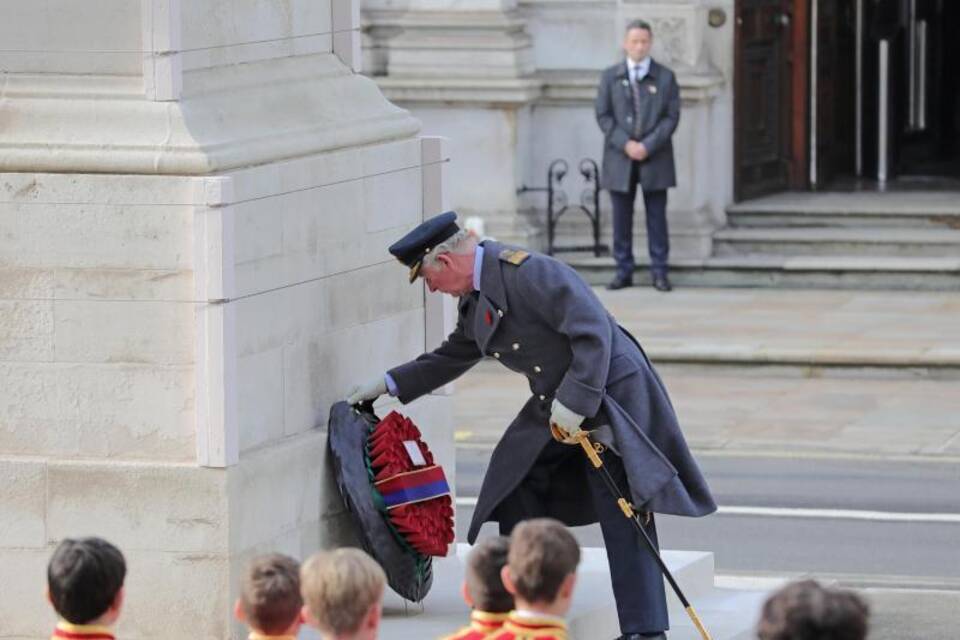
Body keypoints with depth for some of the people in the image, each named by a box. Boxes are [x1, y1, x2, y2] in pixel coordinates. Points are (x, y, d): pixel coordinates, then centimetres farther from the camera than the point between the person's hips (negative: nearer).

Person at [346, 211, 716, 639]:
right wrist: (388, 384, 24)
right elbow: (452, 356, 26)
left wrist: (574, 403, -27)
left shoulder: (529, 273, -22)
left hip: (609, 391, -10)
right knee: (516, 491, 13)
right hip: (556, 405, 10)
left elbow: (594, 331, -26)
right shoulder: (475, 299, 9)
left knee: (622, 517, -10)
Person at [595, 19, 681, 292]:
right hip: (620, 158, 1)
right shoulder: (610, 76, 6)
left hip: (655, 159, -1)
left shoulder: (665, 77, 3)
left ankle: (659, 271, 6)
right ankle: (624, 271, 10)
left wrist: (648, 146, -13)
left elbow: (671, 116, -1)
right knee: (621, 217, 4)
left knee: (657, 216, 2)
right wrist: (626, 144, -11)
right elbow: (603, 116, 2)